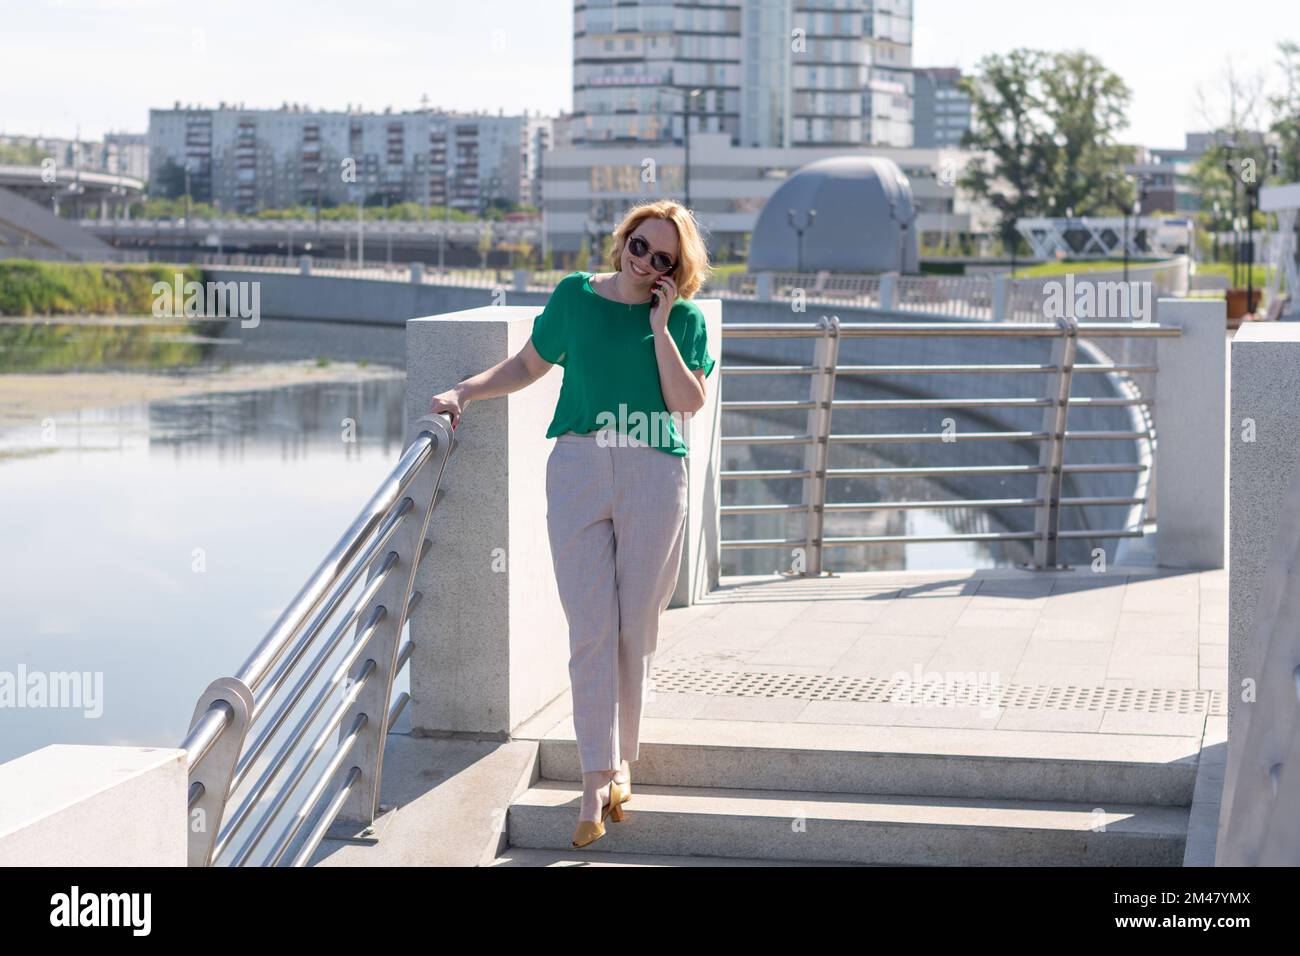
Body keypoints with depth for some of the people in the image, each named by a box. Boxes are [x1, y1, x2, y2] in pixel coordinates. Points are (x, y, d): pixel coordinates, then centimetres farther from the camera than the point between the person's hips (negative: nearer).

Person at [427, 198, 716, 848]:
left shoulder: (684, 319, 5)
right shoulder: (575, 296, 9)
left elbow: (689, 402, -6)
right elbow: (527, 366, 19)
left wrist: (660, 326, -8)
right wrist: (464, 392, 8)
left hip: (653, 477, 0)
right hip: (579, 470, 0)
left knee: (635, 628, 3)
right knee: (591, 628, -5)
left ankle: (620, 761, 17)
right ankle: (597, 778, -5)